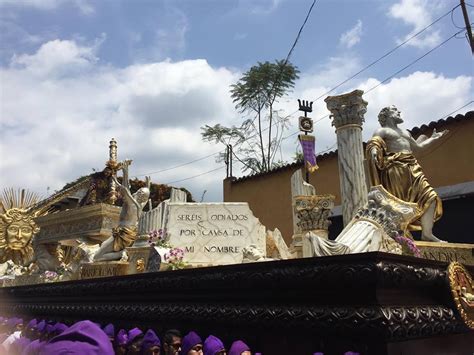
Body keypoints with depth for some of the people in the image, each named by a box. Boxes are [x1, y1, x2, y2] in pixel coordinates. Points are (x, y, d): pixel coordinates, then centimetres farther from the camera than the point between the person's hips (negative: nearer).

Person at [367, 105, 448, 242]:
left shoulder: (405, 132, 31)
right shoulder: (381, 131, 6)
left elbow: (418, 147, 40)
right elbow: (372, 145, -11)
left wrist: (433, 138, 43)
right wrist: (374, 152, -33)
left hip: (412, 168, 8)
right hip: (395, 169, -7)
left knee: (429, 197, -4)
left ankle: (427, 233, -3)